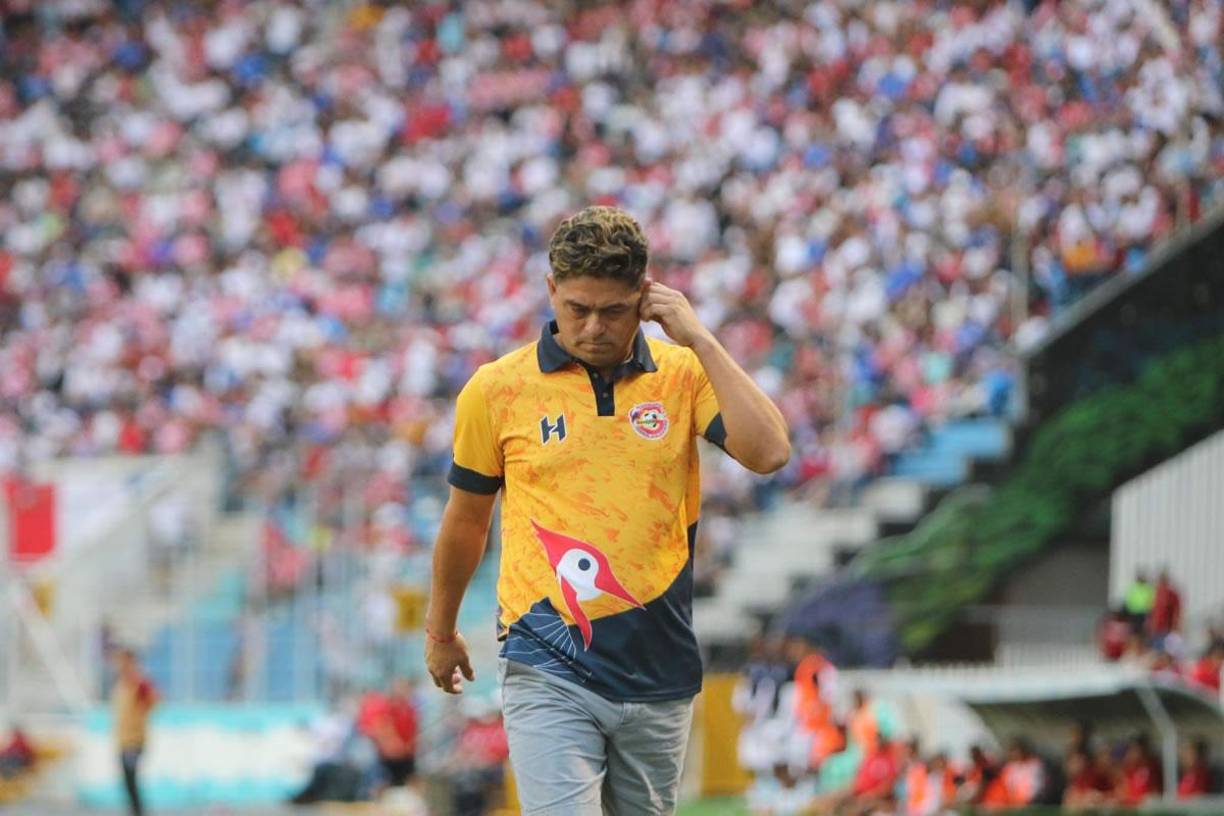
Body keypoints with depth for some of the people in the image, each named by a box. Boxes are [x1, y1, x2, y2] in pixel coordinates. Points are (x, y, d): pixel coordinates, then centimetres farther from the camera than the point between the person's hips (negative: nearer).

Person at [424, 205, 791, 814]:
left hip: (659, 675, 2)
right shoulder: (496, 389, 1)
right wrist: (441, 631, 24)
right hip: (549, 673, -2)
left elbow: (768, 452, -12)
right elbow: (466, 520, 14)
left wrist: (700, 341, -11)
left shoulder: (685, 373, 4)